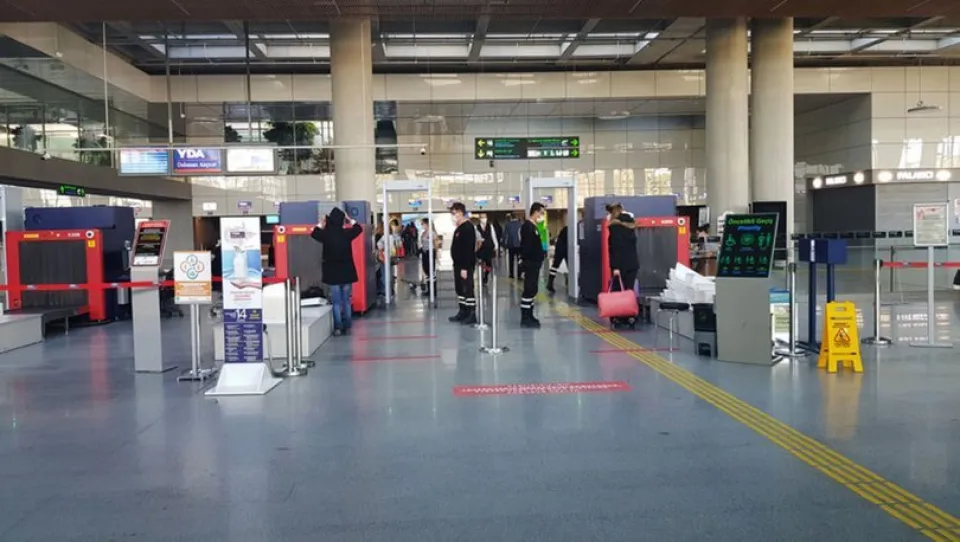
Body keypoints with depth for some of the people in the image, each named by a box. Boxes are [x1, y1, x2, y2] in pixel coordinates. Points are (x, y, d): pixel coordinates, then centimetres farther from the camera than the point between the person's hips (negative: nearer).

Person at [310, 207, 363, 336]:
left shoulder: (326, 234, -10)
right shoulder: (347, 233, -7)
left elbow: (314, 234, 12)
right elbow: (359, 228, 15)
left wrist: (321, 223, 20)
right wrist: (349, 220, 23)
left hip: (333, 273, -1)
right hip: (347, 272, 1)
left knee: (336, 302, 4)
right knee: (346, 301, 9)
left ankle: (338, 328, 2)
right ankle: (347, 328, 10)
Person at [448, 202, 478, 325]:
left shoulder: (468, 228, -17)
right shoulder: (460, 227, 15)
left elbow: (468, 249, -23)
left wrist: (465, 267, -25)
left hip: (466, 265, -11)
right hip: (458, 264, 11)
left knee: (468, 288, -7)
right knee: (460, 288, 16)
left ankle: (472, 315, -2)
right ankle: (463, 312, 25)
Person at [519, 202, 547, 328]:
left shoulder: (533, 226, 16)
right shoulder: (527, 226, -15)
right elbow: (526, 247, -21)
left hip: (534, 263, 10)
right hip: (530, 263, -10)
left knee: (532, 290, 13)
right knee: (529, 290, -7)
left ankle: (529, 316, 21)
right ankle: (525, 318, -3)